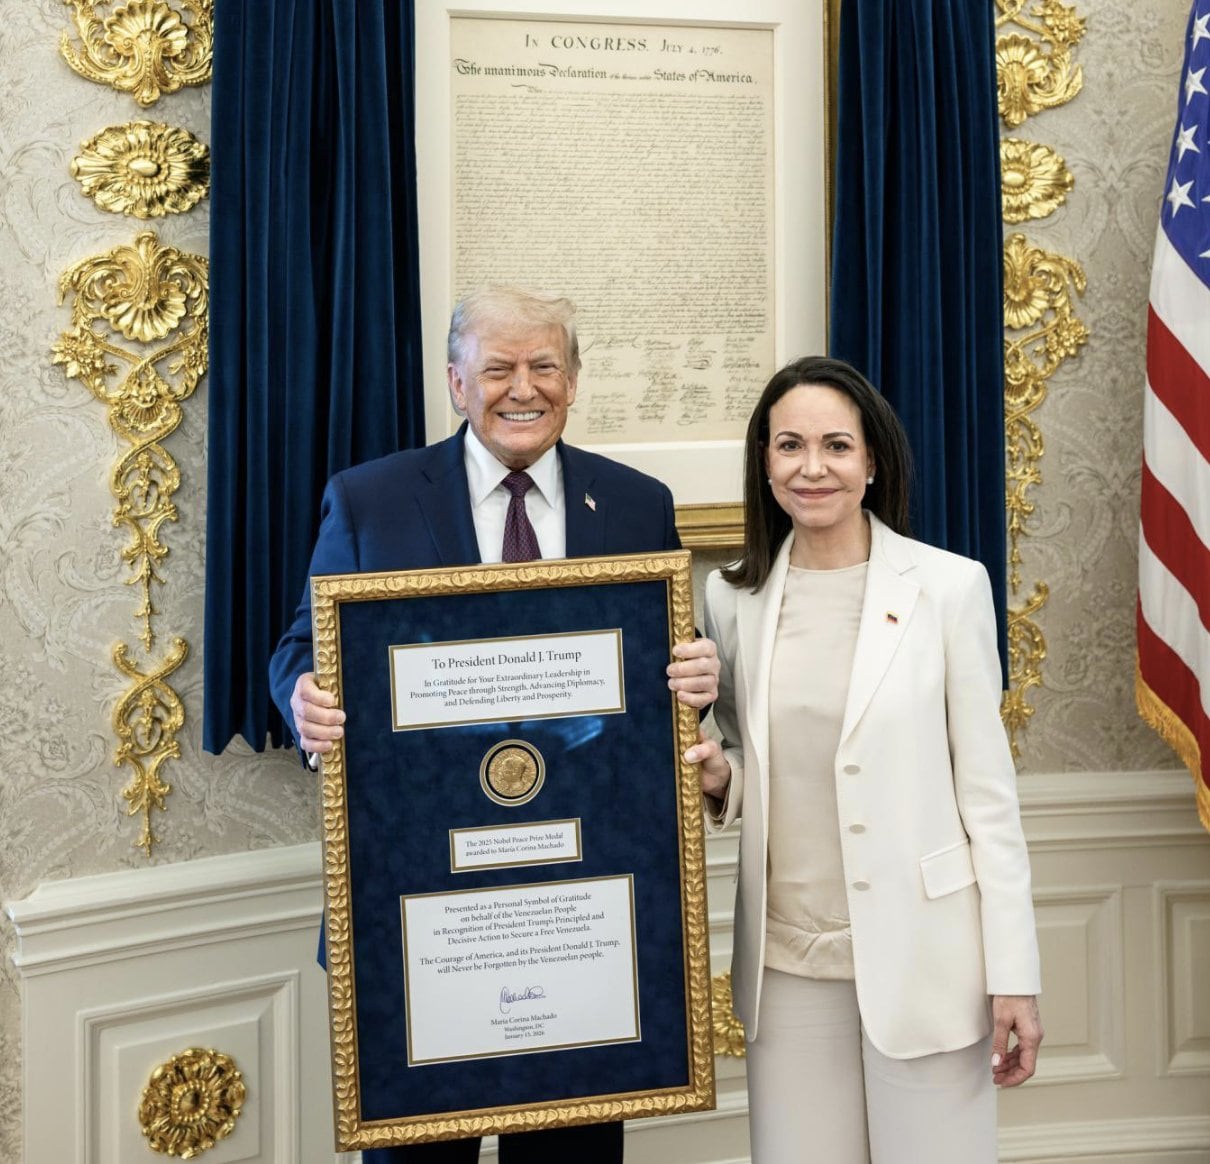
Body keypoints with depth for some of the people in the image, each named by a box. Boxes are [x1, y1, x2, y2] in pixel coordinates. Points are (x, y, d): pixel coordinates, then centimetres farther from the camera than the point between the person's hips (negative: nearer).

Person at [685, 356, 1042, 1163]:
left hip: (921, 954, -3)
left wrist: (1014, 975, -6)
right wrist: (718, 780, -7)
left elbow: (988, 789, -4)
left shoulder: (949, 586, -5)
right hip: (787, 958, 3)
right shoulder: (734, 597, 5)